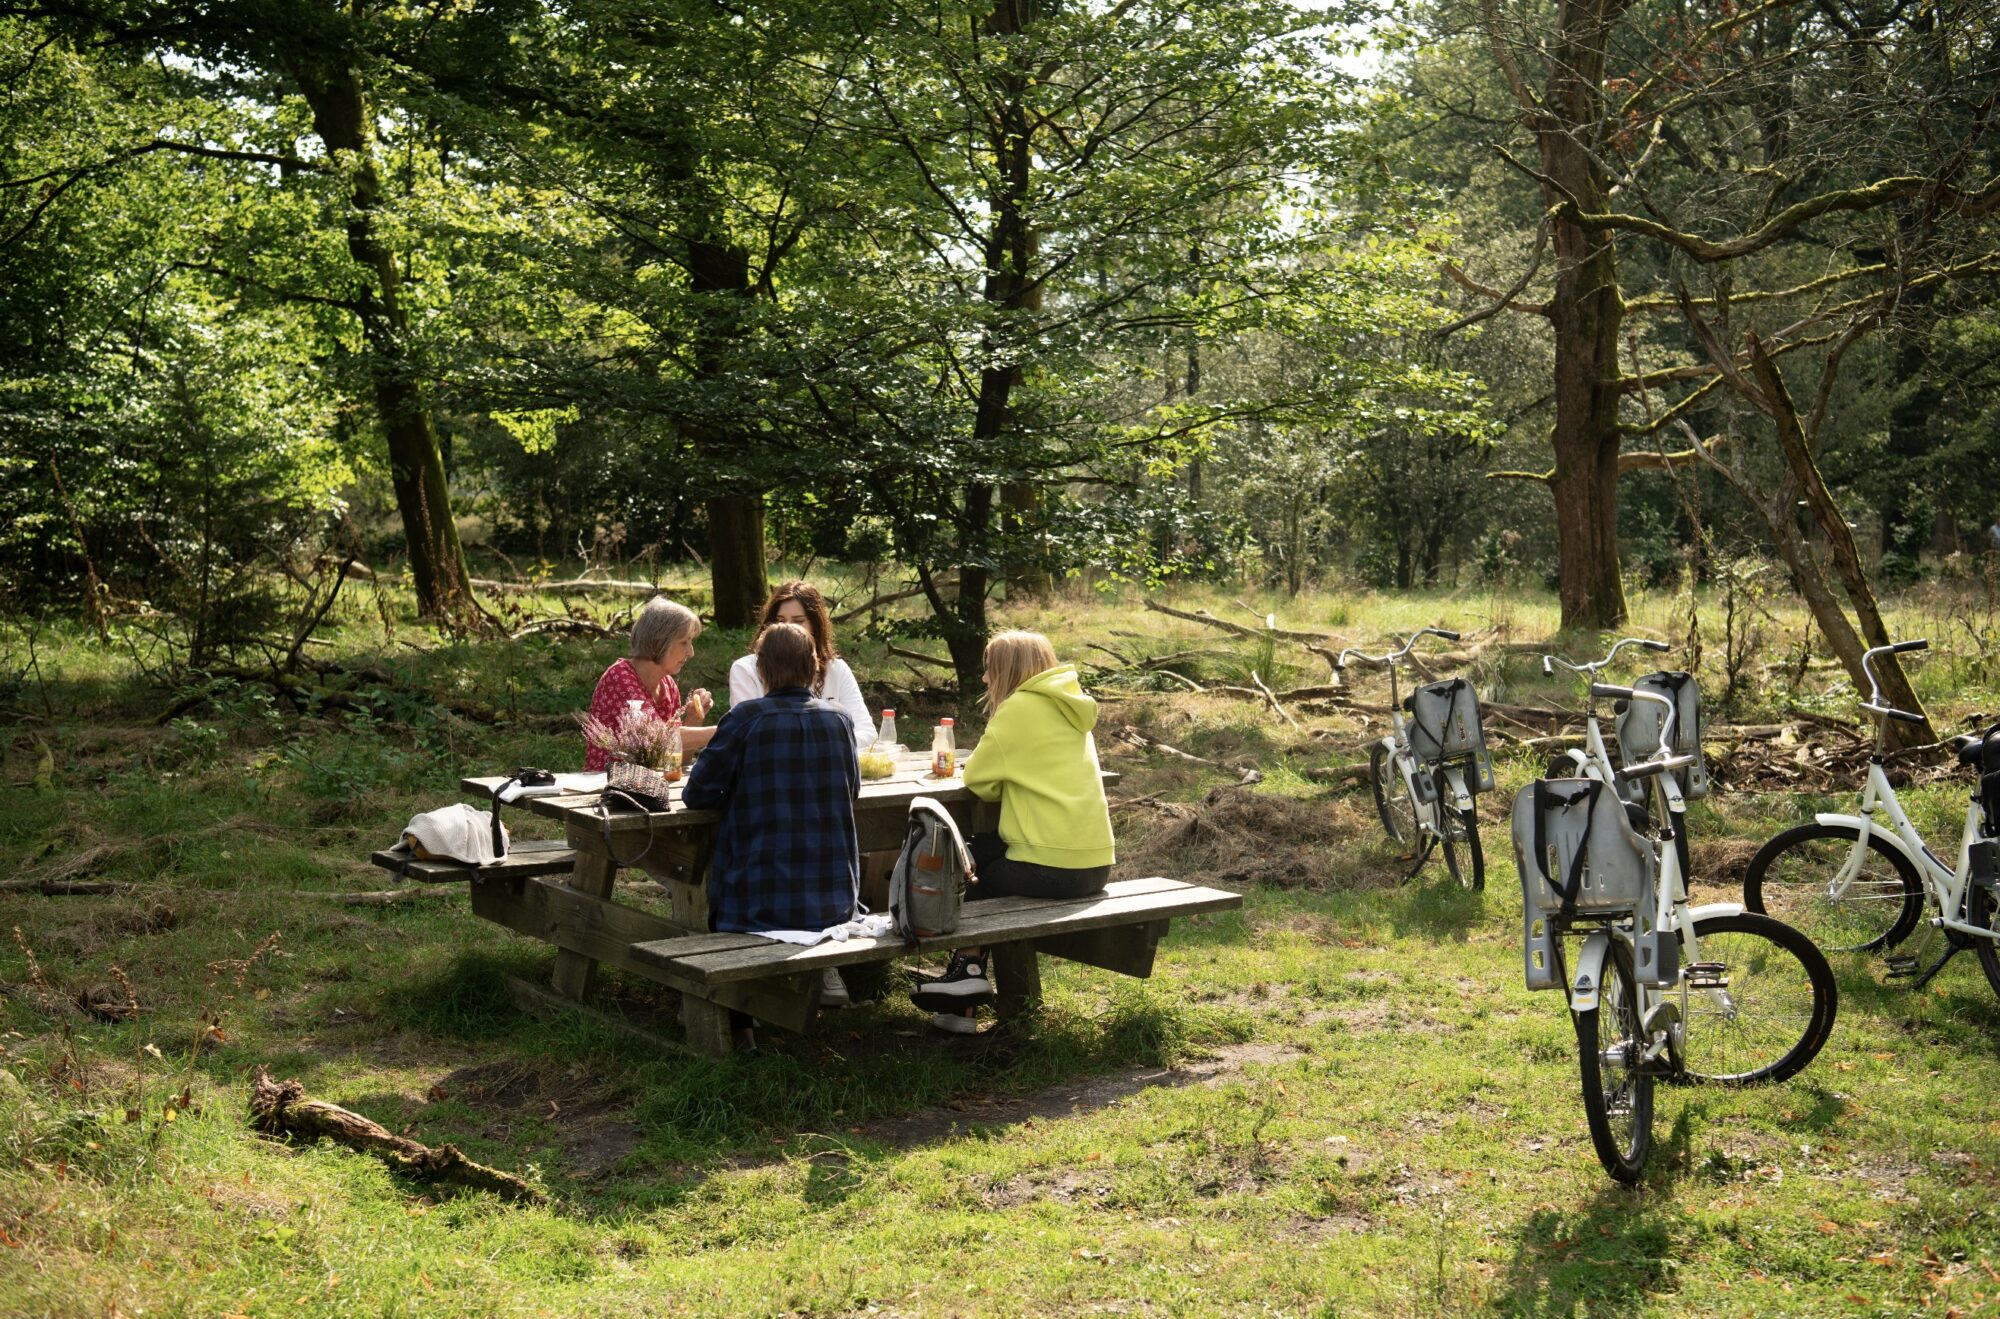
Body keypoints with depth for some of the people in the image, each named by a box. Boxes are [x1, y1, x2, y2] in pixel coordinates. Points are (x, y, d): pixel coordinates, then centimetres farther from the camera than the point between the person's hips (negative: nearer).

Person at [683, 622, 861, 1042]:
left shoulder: (746, 718, -12)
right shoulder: (837, 720, 1)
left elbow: (696, 795, -7)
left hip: (762, 901, -4)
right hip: (836, 900, 4)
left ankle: (737, 1022, 22)